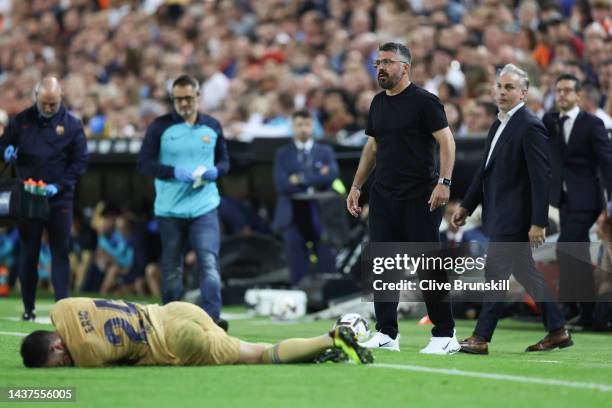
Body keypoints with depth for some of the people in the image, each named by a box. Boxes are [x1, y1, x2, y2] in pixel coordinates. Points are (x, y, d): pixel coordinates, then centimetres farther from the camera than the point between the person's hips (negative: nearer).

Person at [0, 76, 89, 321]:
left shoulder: (71, 124, 0)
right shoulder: (21, 121, 4)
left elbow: (80, 161, 0)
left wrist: (59, 186, -12)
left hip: (59, 199, -1)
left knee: (60, 253, -4)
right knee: (28, 253, 5)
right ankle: (28, 308, 12)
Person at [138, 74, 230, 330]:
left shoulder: (212, 126, 8)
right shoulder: (160, 126, 0)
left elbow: (224, 160, 17)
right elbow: (144, 163, -2)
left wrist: (216, 171, -7)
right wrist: (174, 172, -17)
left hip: (204, 207, 1)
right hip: (169, 210, 0)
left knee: (209, 262, -14)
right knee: (171, 268, 7)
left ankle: (211, 317, -20)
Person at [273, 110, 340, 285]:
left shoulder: (325, 152, 11)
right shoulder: (283, 154, 9)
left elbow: (331, 175, -8)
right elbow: (281, 185, -6)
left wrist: (301, 178, -10)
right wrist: (315, 180, -8)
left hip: (321, 217, 1)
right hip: (294, 217, 0)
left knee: (327, 267, -2)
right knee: (298, 271, 0)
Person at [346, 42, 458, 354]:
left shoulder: (424, 101, -7)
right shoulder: (378, 103, 14)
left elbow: (446, 141, -11)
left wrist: (444, 182, -20)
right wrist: (356, 186, 18)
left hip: (420, 197, -7)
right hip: (383, 194, 7)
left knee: (428, 267, -4)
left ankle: (445, 335, 3)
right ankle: (386, 334, 9)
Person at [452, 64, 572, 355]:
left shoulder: (531, 127, -15)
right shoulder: (499, 125, 13)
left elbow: (541, 177, -18)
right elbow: (486, 170, 20)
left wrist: (538, 222, -21)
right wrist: (466, 206, 16)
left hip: (513, 217, -9)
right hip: (500, 215, 9)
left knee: (496, 273, -7)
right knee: (526, 274, 14)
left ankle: (481, 338, -3)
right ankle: (557, 332, 21)